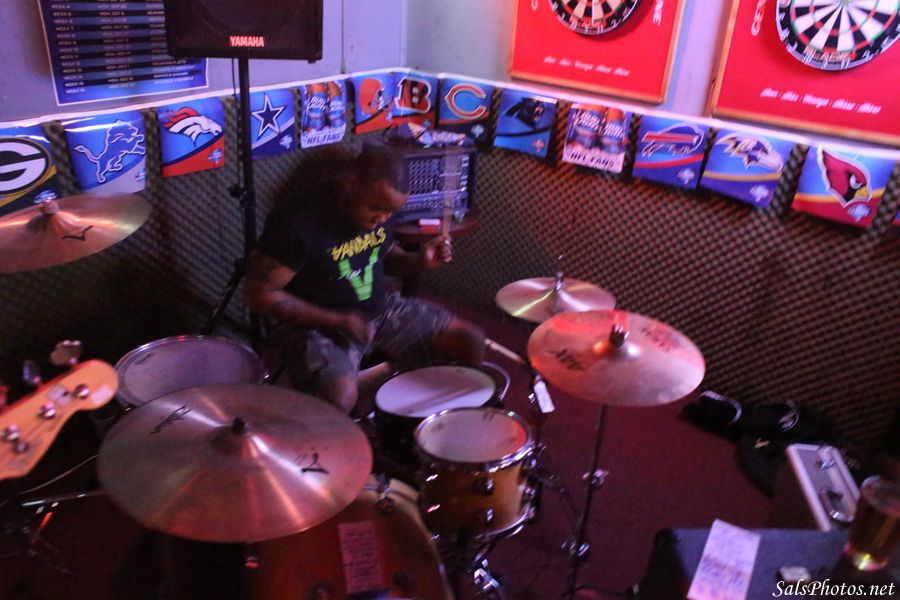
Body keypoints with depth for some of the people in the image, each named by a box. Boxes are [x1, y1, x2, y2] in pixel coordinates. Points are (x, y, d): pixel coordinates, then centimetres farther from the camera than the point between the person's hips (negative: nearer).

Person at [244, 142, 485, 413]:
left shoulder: (380, 204, -3)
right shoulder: (297, 222, -23)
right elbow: (259, 294, -18)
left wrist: (418, 261, -10)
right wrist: (336, 321, -24)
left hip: (382, 309, 7)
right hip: (318, 325, -6)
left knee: (472, 342, -2)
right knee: (340, 396, -36)